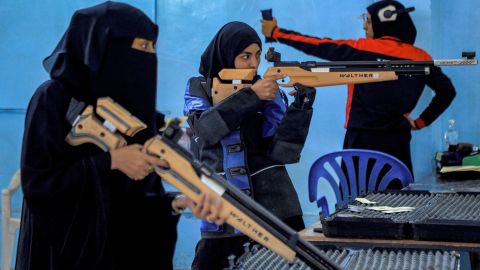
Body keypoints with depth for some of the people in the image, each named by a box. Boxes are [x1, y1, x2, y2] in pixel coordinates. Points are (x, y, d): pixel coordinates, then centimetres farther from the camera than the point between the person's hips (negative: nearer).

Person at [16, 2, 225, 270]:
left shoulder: (130, 103, 5)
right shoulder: (54, 99, -12)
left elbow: (141, 192, -1)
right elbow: (36, 182, -18)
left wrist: (179, 202, -20)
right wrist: (111, 161, -21)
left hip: (126, 247, 6)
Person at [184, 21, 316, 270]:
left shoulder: (268, 91, 6)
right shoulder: (198, 88, 6)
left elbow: (282, 152, -5)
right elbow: (206, 128, -15)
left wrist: (302, 103, -16)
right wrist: (250, 95, -20)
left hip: (274, 205, 1)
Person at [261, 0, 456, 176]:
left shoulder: (362, 49, -8)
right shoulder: (421, 58, 3)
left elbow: (319, 47, -2)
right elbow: (447, 91, 8)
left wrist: (276, 33, 9)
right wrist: (421, 122, 13)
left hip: (363, 138, -3)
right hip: (397, 140, 4)